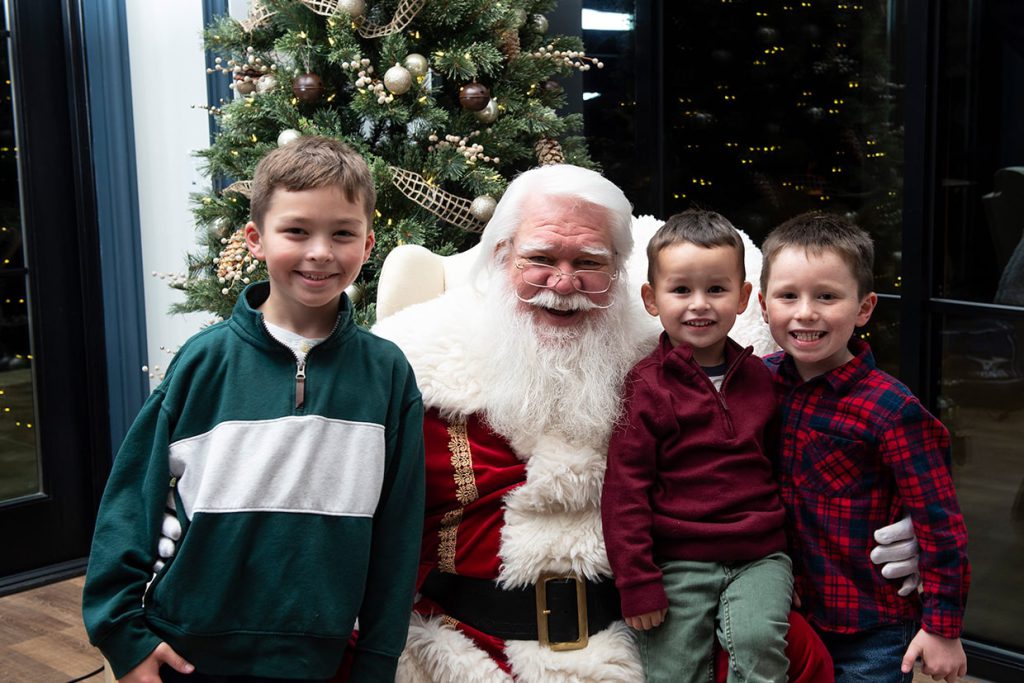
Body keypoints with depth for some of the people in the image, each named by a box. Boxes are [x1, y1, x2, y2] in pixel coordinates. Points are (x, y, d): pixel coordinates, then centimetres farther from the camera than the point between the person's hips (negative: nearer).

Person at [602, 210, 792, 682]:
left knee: (757, 640, -22)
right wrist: (637, 581, -9)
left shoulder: (761, 377, 8)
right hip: (679, 563, -2)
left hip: (760, 556, 2)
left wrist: (790, 562, 15)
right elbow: (625, 488, -6)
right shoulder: (646, 386, -5)